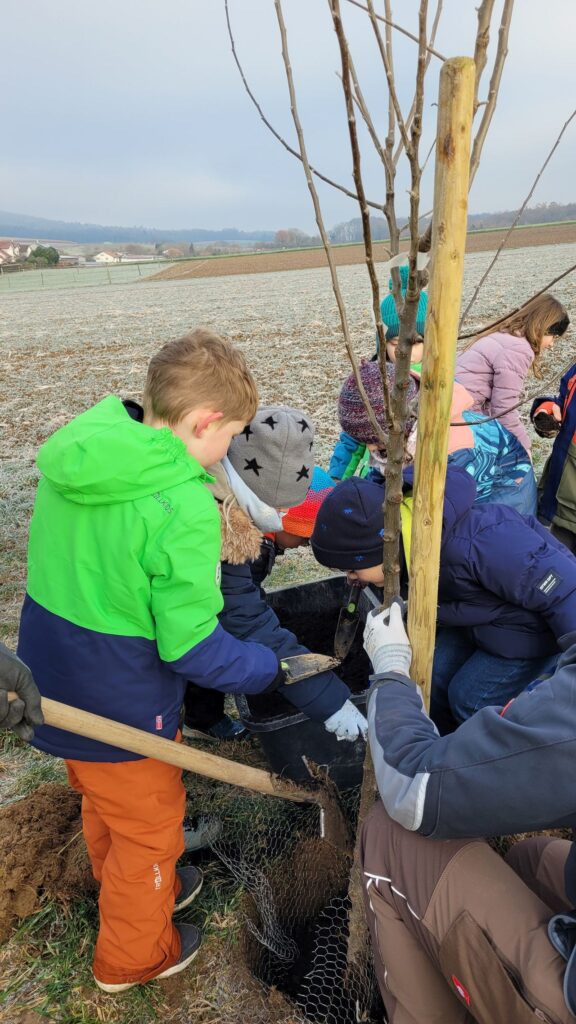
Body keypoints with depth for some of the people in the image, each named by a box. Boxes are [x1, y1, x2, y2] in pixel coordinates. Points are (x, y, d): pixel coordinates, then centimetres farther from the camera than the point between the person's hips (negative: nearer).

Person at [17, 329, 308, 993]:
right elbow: (192, 648, -25)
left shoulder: (71, 457, -6)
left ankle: (135, 889, 58)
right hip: (118, 713, -7)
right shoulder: (184, 507, -29)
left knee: (103, 809, 31)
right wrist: (267, 669, -9)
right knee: (150, 828, 21)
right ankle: (132, 957, 45)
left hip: (52, 688, 8)